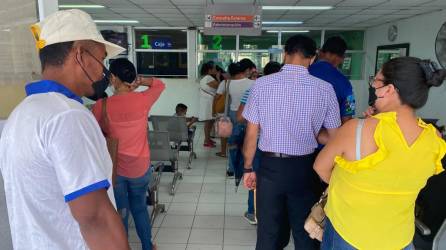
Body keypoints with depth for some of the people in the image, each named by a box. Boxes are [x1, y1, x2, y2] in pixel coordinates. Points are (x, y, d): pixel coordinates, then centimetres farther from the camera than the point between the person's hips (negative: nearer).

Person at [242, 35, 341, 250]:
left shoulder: (262, 84, -9)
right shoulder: (325, 89, -8)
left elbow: (251, 133, -6)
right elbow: (333, 137, 0)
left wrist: (248, 168, 6)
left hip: (270, 166, 0)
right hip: (304, 168, 1)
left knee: (268, 232, 15)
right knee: (305, 232, 19)